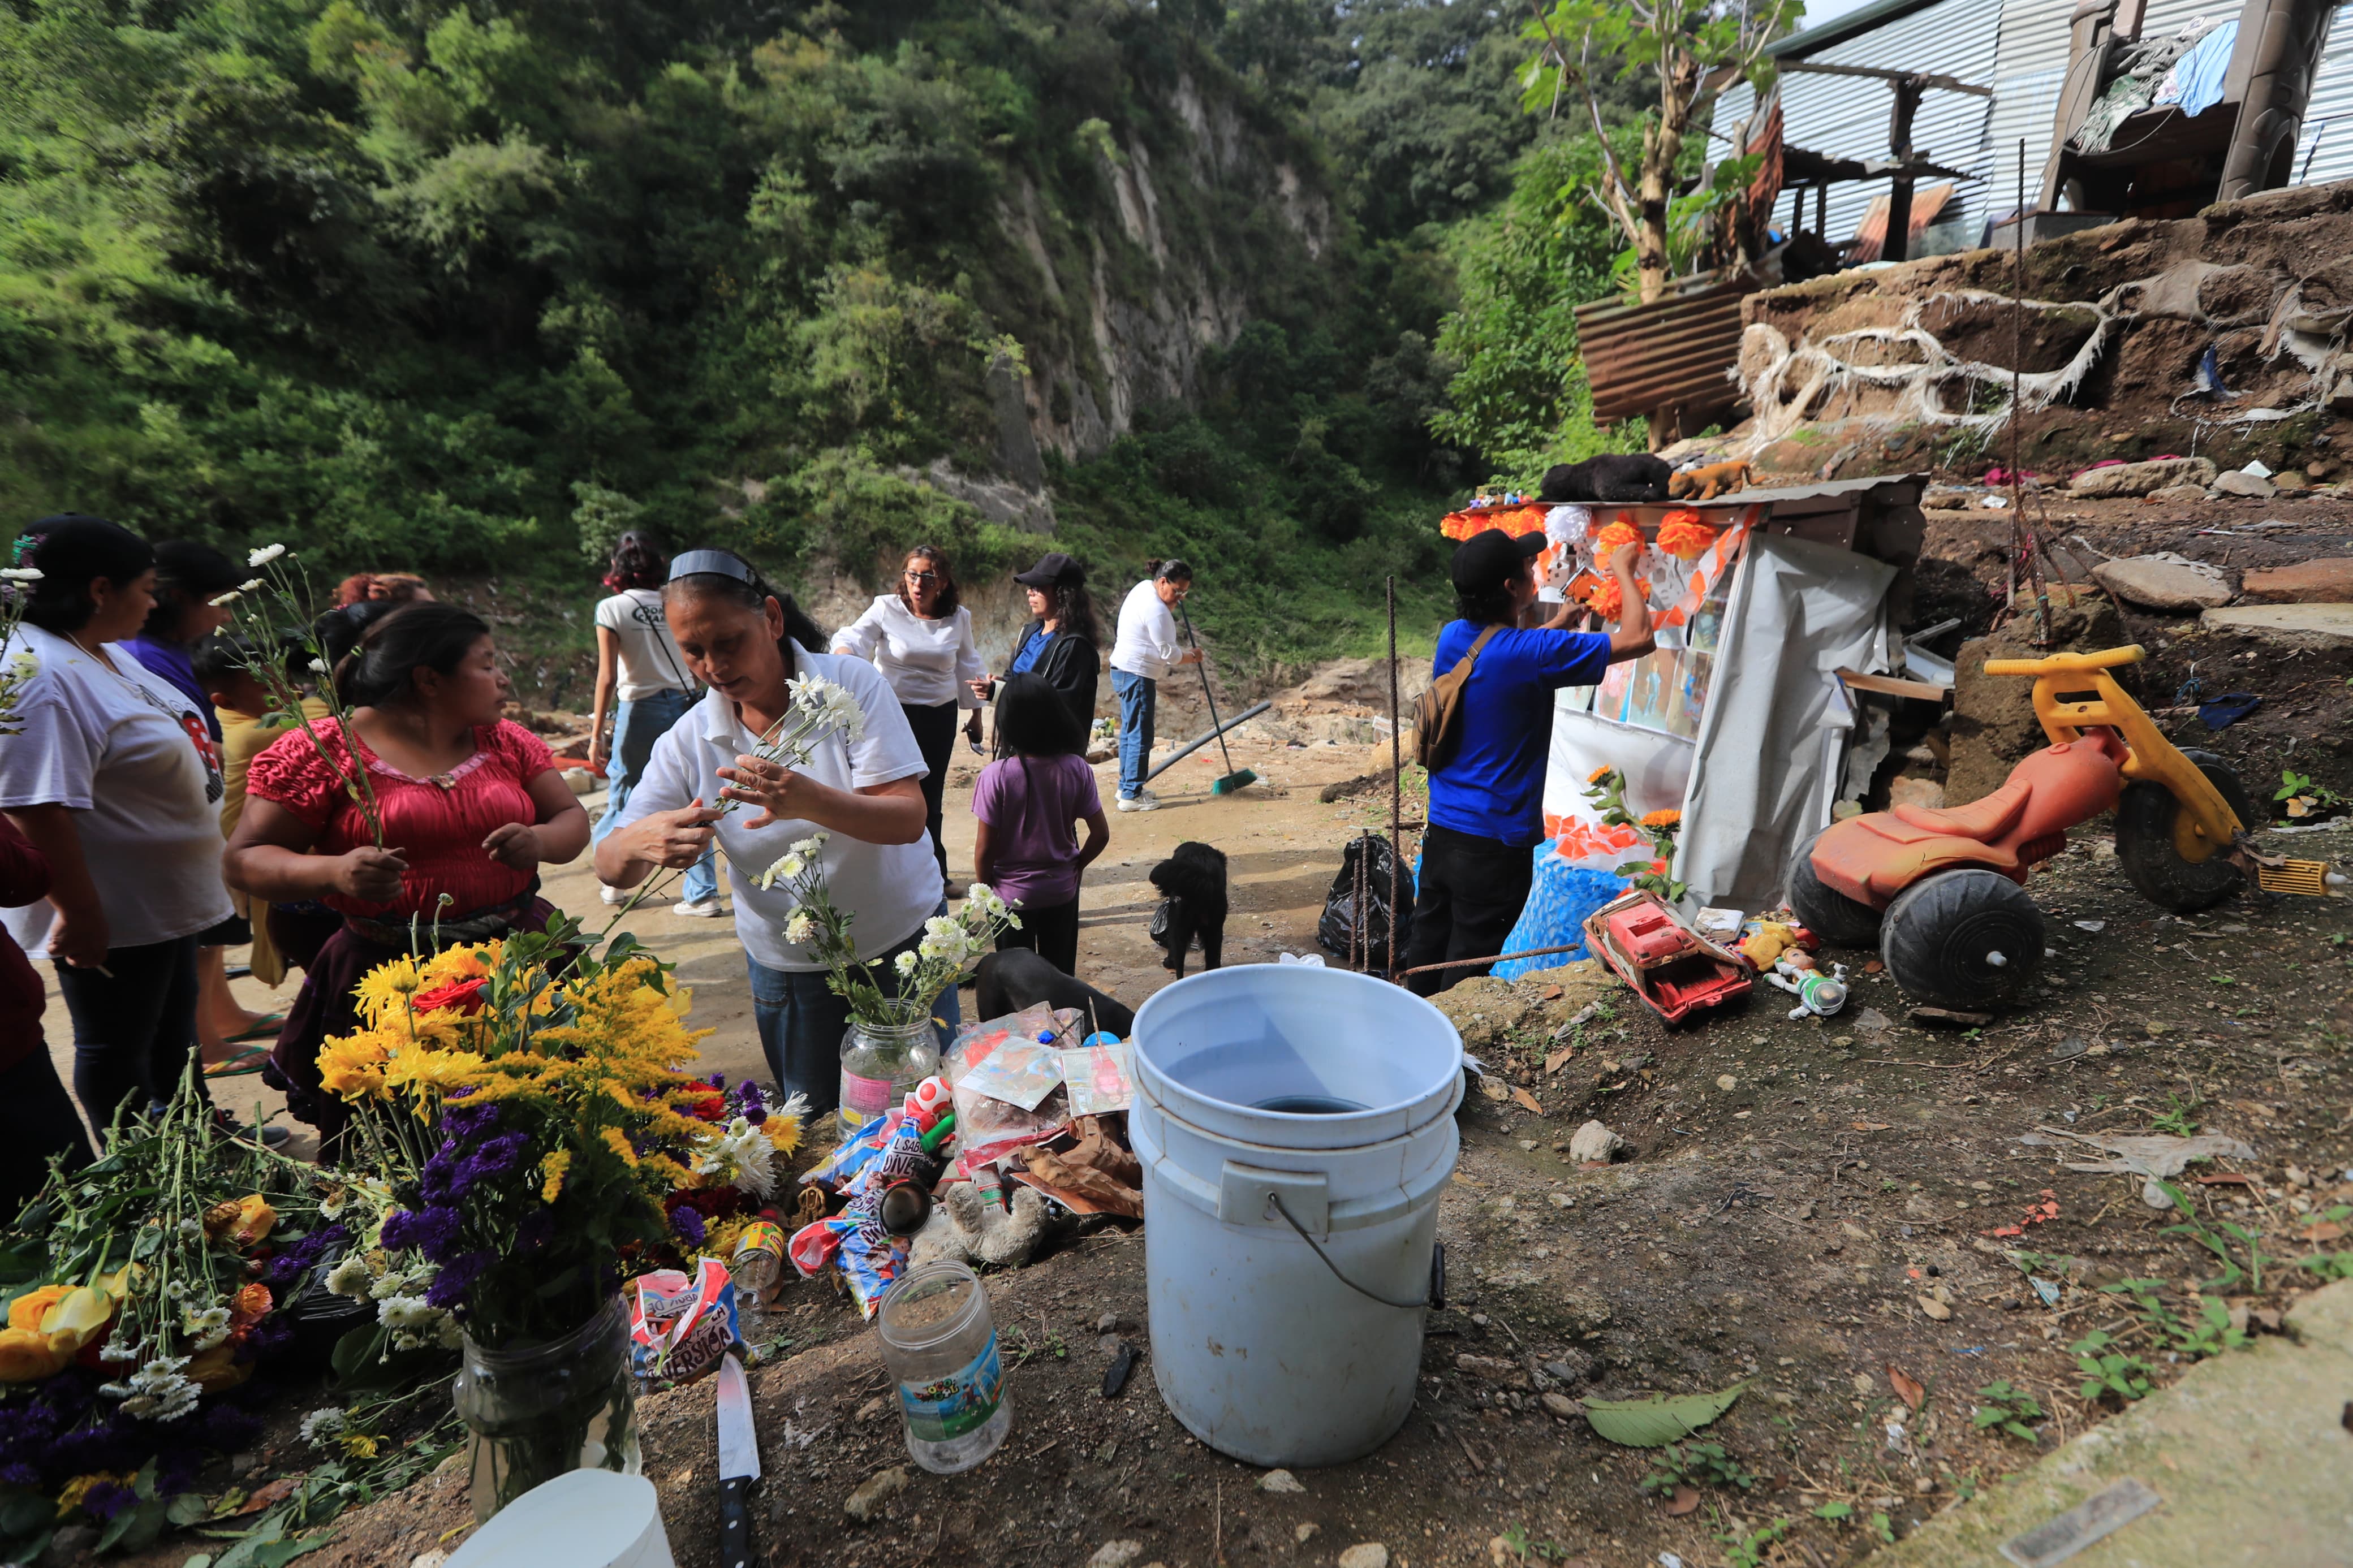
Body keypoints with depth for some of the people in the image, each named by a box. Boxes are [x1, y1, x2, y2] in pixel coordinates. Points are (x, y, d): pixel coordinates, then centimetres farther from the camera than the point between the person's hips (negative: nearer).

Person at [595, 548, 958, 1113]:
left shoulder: (853, 684, -16)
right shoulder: (689, 742, -8)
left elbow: (909, 820, -24)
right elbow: (611, 869, -9)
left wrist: (811, 801, -44)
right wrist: (640, 841, -34)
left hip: (903, 943, -2)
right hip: (789, 971, 2)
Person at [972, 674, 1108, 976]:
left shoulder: (996, 775, -20)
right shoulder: (1076, 769, -13)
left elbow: (984, 848, -16)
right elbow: (1100, 834, -8)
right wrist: (1075, 867, 9)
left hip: (1012, 894, -2)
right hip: (1062, 891, 2)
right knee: (1061, 974, 19)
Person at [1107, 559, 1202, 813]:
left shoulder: (1145, 586, 9)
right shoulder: (1156, 611, -21)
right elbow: (1169, 654, -17)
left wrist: (1175, 601, 16)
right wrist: (1193, 657, 0)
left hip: (1124, 670, 11)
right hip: (1137, 675, -11)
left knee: (1130, 731, 16)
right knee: (1140, 735, -7)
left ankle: (1127, 786, 25)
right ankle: (1131, 796, -4)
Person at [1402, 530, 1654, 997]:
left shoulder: (1453, 637, 1)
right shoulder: (1532, 653, -19)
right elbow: (1637, 639, -10)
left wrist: (1559, 621, 28)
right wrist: (1624, 570, 4)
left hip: (1441, 831, 7)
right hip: (1495, 845, -7)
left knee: (1425, 960, 18)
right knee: (1467, 979, 5)